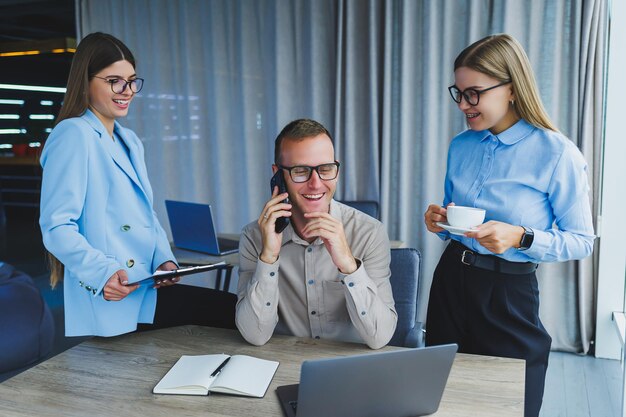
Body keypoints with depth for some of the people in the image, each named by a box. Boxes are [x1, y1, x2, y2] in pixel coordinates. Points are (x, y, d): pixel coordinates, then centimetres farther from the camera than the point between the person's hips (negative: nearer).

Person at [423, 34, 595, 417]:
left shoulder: (558, 154, -15)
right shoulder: (461, 145, 2)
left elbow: (582, 241, -11)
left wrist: (521, 238, -26)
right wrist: (439, 222, -7)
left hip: (509, 295, -5)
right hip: (451, 280, 5)